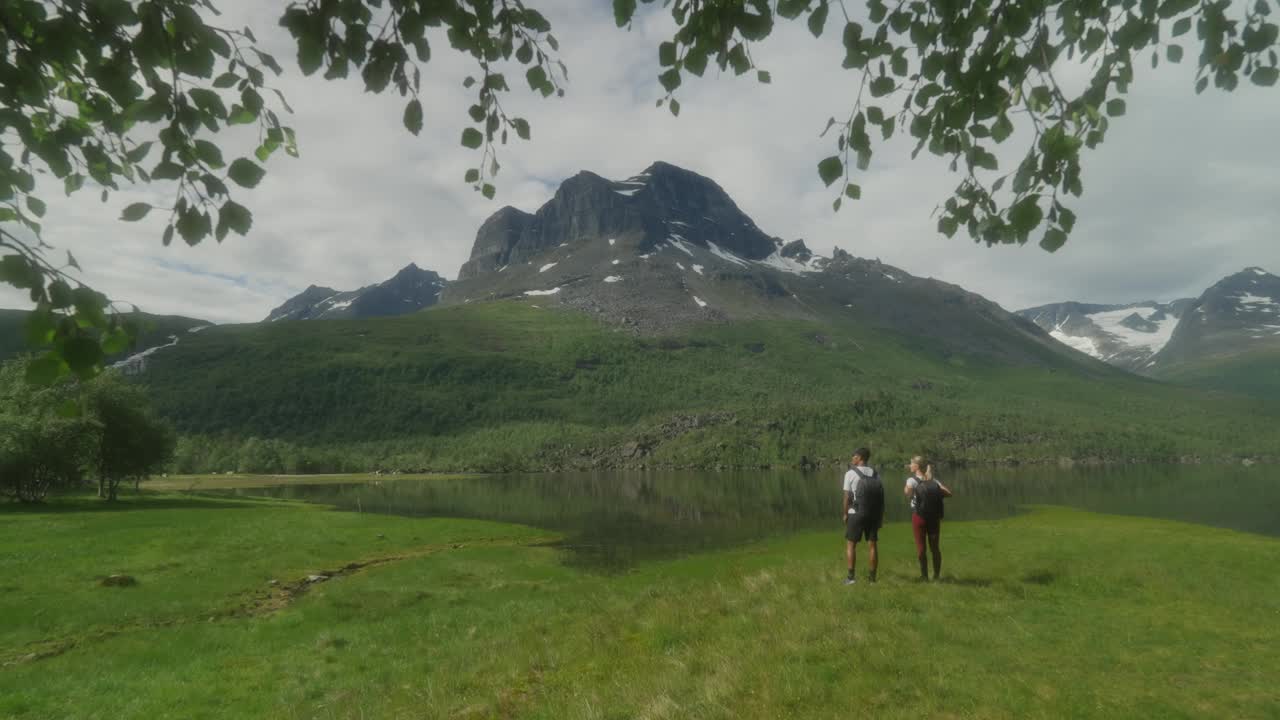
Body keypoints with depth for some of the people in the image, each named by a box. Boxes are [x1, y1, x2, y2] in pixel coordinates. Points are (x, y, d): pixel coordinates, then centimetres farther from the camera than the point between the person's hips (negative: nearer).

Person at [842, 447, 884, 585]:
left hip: (856, 514, -4)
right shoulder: (875, 473, 6)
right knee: (872, 545, 9)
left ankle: (851, 576, 1)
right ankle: (872, 577, 11)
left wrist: (845, 514, 3)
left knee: (850, 544, 5)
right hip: (873, 514, 4)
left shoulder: (850, 473, -8)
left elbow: (847, 497, -9)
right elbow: (881, 496, 4)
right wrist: (881, 516, 10)